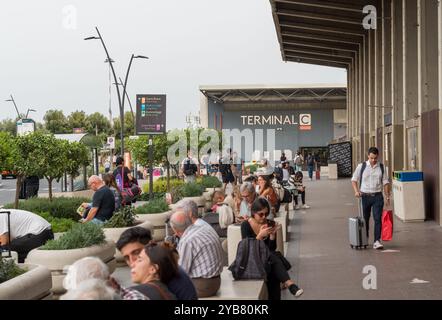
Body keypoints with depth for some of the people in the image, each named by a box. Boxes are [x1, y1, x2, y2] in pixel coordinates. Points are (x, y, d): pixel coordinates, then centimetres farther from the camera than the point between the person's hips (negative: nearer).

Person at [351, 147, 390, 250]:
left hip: (377, 196, 0)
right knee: (365, 219, 10)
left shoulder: (381, 167, 5)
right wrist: (356, 191, -8)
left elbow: (385, 182, 8)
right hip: (365, 196, 0)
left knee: (378, 219, -9)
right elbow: (354, 180, 7)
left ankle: (377, 241, -10)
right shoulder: (361, 166, 1)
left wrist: (387, 197, 4)